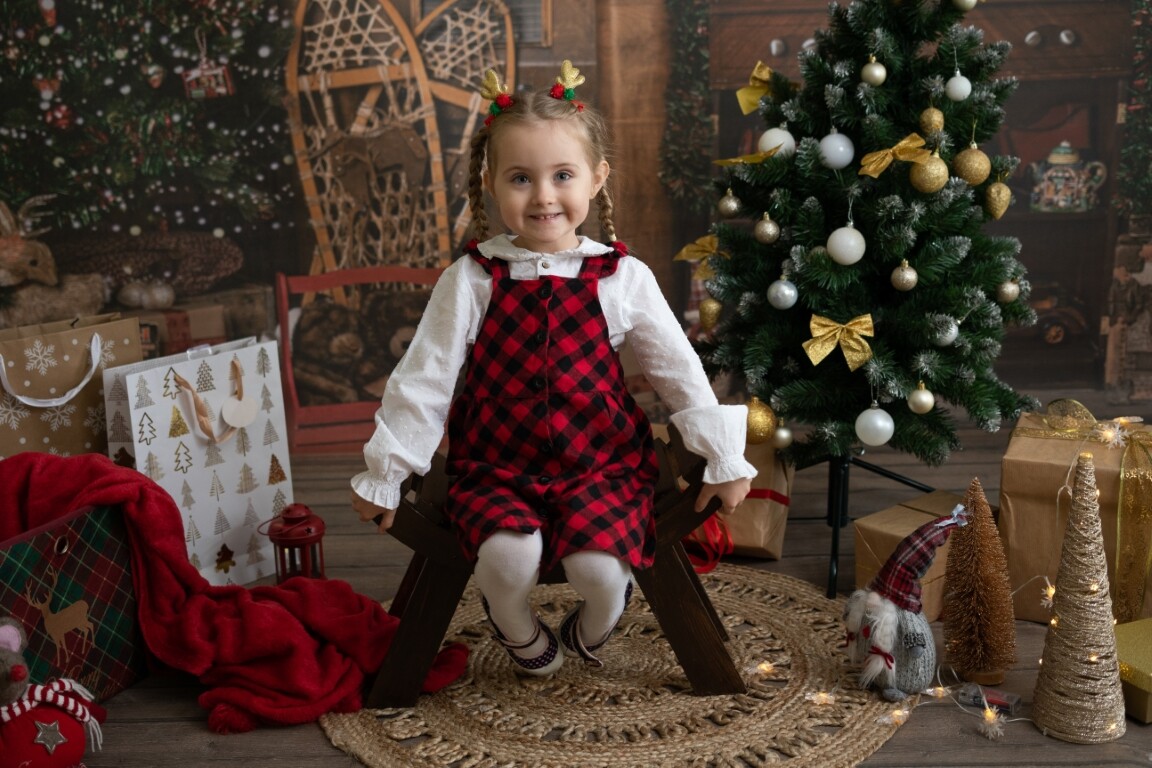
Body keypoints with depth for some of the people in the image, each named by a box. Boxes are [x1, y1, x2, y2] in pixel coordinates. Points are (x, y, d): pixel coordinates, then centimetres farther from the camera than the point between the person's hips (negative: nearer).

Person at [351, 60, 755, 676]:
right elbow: (422, 381, -1)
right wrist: (382, 477, 1)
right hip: (496, 470, 0)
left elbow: (679, 372, 5)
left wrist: (724, 459, 7)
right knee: (508, 553, -28)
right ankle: (519, 631, 10)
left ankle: (593, 628, 16)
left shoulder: (623, 278, -3)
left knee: (600, 565, -24)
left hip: (602, 467, 1)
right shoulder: (471, 280, -5)